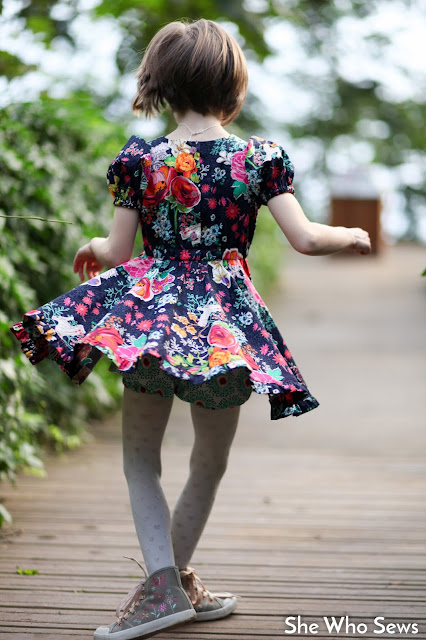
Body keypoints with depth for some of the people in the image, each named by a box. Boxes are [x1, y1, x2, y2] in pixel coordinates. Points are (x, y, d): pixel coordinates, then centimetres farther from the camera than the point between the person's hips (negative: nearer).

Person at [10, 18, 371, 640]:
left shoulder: (140, 159, -1)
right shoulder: (260, 157, -2)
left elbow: (118, 252, 1)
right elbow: (305, 238, -7)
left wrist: (92, 249, 24)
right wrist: (352, 234, 13)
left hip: (150, 313, 0)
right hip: (228, 322, 1)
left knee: (141, 456, 11)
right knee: (210, 462, 18)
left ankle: (164, 584, -3)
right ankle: (177, 578, 25)